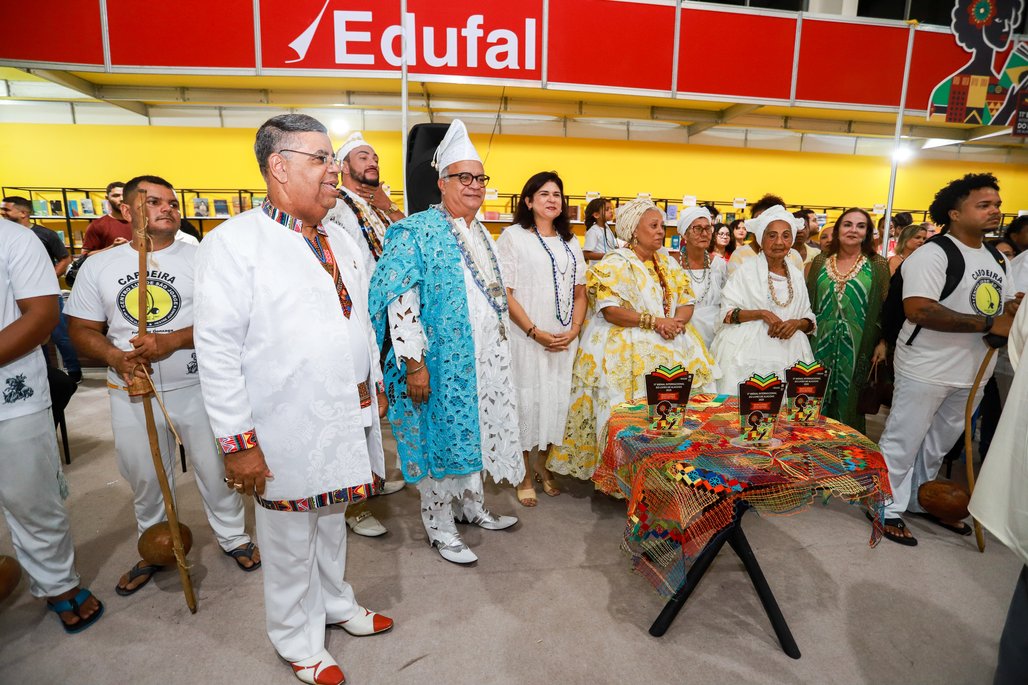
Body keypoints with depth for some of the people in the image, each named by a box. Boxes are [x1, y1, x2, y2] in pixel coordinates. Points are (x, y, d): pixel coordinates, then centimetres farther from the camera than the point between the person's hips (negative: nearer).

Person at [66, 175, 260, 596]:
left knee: (214, 467, 10)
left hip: (197, 386, -2)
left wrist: (172, 341, -22)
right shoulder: (98, 266, 5)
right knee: (144, 477, 16)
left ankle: (232, 535, 31)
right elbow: (82, 329, 7)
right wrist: (114, 356, -14)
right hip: (131, 392, 3)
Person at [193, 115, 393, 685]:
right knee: (290, 542, 13)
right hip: (286, 431, -6)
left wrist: (375, 385, 15)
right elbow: (217, 350, -16)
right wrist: (237, 441, -17)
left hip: (347, 418, 6)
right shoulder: (234, 243, -13)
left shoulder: (340, 240, 10)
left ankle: (336, 603, 47)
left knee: (332, 519, 24)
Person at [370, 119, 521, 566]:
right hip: (441, 362, -7)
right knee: (441, 436, 5)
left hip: (482, 360, 8)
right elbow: (400, 300, -19)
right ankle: (439, 526, 23)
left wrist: (502, 343, 18)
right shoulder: (418, 231, -12)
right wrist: (414, 363, -22)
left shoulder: (481, 233, 12)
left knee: (473, 432, 18)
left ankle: (472, 504, 38)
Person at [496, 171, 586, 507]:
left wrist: (573, 331, -3)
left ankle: (542, 465, 29)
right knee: (526, 401, 1)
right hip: (527, 338, -5)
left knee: (556, 401, 9)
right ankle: (524, 476, 18)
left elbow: (580, 293, 14)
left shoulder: (570, 242, 15)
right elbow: (504, 292, -9)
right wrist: (535, 332, -14)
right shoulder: (513, 236, -2)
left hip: (565, 341, 5)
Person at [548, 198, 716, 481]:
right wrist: (654, 322, -18)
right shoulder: (615, 264, -4)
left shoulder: (669, 264, 18)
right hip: (624, 344, -6)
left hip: (670, 340, 7)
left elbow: (686, 302, 13)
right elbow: (610, 310, -14)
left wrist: (677, 321, -10)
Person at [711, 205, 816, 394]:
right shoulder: (746, 271, -1)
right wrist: (762, 314, -16)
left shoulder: (796, 275, 13)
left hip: (788, 355, 4)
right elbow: (726, 313, -7)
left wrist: (797, 323, -6)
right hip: (750, 355, -4)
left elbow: (810, 319, 15)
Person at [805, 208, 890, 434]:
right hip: (821, 345, 2)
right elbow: (807, 302, 9)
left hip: (857, 348, -1)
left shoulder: (878, 265, 2)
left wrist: (883, 343, -6)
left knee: (849, 405, 5)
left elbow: (886, 307, 1)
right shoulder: (820, 262, 7)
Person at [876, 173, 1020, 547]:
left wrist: (1015, 308, -3)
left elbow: (1002, 307, 21)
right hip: (927, 370, -8)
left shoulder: (995, 259, 13)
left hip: (973, 372, 9)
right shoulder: (932, 254, -16)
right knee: (903, 443, 4)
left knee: (937, 445, 21)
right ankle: (888, 509, 17)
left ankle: (922, 500, 37)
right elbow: (918, 310, -28)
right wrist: (988, 324, -23)